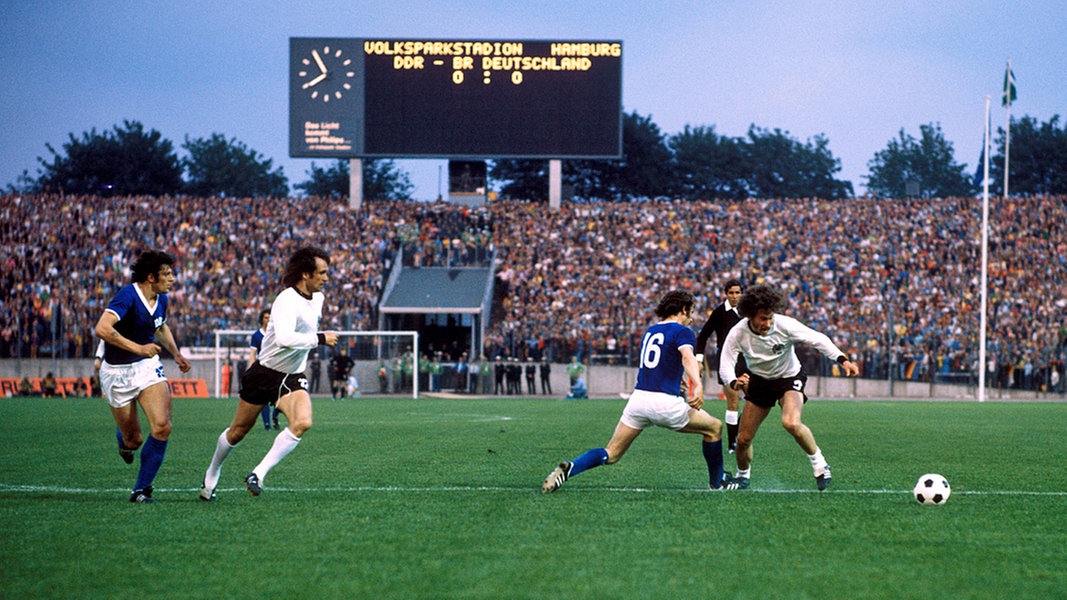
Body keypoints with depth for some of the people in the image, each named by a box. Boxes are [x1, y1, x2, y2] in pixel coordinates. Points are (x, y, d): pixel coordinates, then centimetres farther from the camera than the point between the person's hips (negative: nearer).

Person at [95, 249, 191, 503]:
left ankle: (142, 489, -5)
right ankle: (125, 440, 45)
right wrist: (137, 347, -36)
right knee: (134, 439, 3)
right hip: (117, 371, -5)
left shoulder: (161, 299, 3)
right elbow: (102, 329, -35)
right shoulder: (128, 296, -21)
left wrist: (176, 354, 15)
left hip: (148, 367, 5)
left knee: (162, 426, -18)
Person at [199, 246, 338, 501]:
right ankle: (212, 475, 34)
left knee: (302, 423, -22)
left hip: (293, 379, 6)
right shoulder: (287, 300, -24)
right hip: (264, 374, -6)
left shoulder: (318, 298, 3)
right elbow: (284, 338, -41)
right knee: (238, 431, 8)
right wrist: (320, 338, -35)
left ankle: (259, 474, -16)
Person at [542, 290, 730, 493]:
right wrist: (698, 386, -36)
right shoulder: (682, 331, 0)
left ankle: (569, 468, -18)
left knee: (611, 454, 7)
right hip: (665, 402, -6)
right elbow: (687, 356, -20)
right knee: (714, 428, 16)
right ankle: (717, 482, 24)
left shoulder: (650, 331, 21)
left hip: (638, 399, 6)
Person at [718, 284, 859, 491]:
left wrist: (843, 360, -34)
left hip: (790, 377, -3)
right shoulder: (738, 334, -24)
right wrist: (734, 382, -49)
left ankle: (819, 464, -10)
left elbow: (817, 339, -22)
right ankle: (742, 475, 34)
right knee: (743, 439, 2)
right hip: (759, 380, 3)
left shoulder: (785, 325, -27)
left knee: (791, 423, -32)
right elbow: (725, 364, -26)